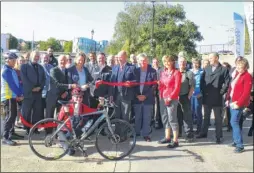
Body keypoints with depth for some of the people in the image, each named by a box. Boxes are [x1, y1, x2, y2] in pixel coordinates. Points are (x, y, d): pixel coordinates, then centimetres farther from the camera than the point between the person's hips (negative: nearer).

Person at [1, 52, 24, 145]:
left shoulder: (12, 70, 16)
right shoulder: (6, 70, -12)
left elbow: (17, 83, 12)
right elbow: (12, 84, -17)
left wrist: (20, 94, 1)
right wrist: (19, 94, -10)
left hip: (13, 96, 9)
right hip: (8, 97, -9)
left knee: (13, 116, 12)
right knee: (9, 117, -8)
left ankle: (11, 133, 22)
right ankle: (5, 138, -4)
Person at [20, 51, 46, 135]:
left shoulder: (40, 67, 19)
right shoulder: (24, 66, 4)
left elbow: (44, 79, 11)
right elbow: (24, 79, -7)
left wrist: (40, 87, -6)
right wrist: (32, 88, -14)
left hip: (38, 92, 4)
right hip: (28, 92, -4)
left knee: (37, 111, 4)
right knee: (27, 112, 0)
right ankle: (27, 128, 10)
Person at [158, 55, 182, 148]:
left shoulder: (177, 73, -5)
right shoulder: (163, 72, 14)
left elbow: (177, 87, -10)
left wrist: (170, 98, -13)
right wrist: (161, 95, 7)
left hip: (172, 99, -7)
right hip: (163, 98, 7)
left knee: (172, 119, -6)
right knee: (165, 118, 12)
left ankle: (175, 141, 1)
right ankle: (167, 137, 25)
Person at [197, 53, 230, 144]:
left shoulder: (224, 70, -4)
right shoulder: (206, 69, 11)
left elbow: (226, 83, -9)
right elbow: (202, 81, 10)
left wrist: (221, 92, -10)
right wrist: (203, 91, 1)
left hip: (217, 98, -4)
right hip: (206, 97, 4)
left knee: (218, 118, 7)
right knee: (206, 116, 16)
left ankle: (218, 136, 16)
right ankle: (204, 133, 29)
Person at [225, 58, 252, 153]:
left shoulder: (247, 76, -12)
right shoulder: (237, 74, 13)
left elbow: (246, 93, -17)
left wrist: (238, 103, -19)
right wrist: (228, 99, 8)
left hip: (238, 103, -8)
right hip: (232, 101, 8)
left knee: (234, 122, -11)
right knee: (234, 122, 14)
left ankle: (240, 145, -4)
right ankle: (236, 141, 28)